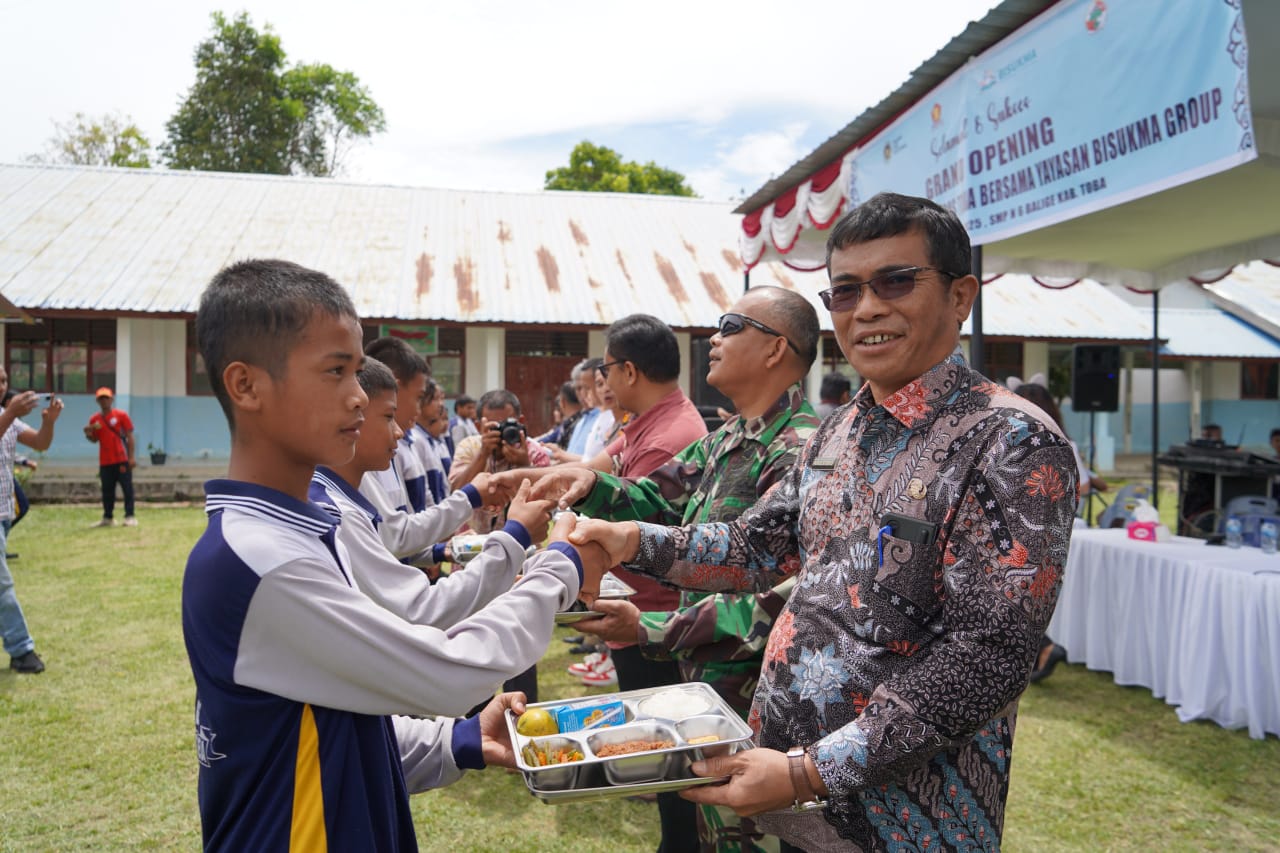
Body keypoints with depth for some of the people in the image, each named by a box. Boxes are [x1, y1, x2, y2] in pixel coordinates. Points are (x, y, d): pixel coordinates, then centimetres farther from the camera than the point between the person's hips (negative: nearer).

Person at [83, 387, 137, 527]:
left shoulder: (121, 415, -1)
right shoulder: (94, 419, 10)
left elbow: (129, 436, -3)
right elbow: (94, 439, 15)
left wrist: (132, 457, -9)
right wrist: (88, 434, -9)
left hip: (122, 459, -4)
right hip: (105, 462, 4)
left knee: (127, 488, -5)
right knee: (107, 490, 10)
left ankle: (130, 516, -3)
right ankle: (108, 518, 18)